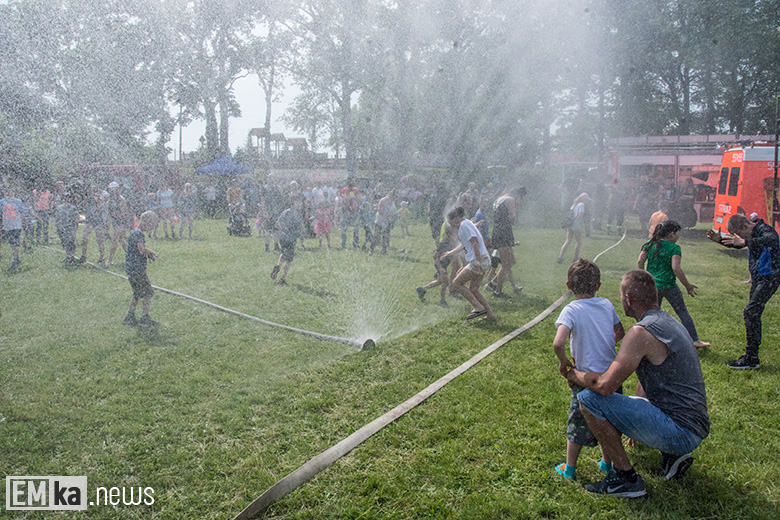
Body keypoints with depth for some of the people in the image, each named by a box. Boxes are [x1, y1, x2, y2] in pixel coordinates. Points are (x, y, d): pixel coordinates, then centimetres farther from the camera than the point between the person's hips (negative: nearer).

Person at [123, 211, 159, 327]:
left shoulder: (135, 232, 15)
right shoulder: (138, 233, -17)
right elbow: (142, 249, -31)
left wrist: (149, 254, 8)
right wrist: (152, 253, -13)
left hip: (131, 268, 10)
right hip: (136, 269, -10)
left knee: (137, 293, 19)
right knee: (148, 292, -1)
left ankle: (130, 317, 24)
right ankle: (144, 319, 4)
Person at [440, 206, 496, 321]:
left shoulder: (464, 224, -9)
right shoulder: (466, 224, 22)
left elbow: (475, 242, -19)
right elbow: (464, 245, 36)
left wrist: (479, 261, -24)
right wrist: (450, 253, 47)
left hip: (478, 261, -10)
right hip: (483, 261, 10)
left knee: (456, 283, -2)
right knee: (473, 289, 14)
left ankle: (478, 307, -4)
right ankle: (491, 315, 16)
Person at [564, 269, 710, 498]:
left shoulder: (642, 332, -20)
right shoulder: (669, 322, 12)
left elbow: (605, 384, -25)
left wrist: (573, 374, -5)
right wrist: (635, 423, 32)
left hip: (680, 432, -10)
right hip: (696, 430, 10)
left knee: (588, 398, -15)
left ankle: (625, 478, -5)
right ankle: (671, 455, 15)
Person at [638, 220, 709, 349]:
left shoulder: (650, 244, 4)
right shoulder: (674, 248, -11)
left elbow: (640, 262, -1)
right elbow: (676, 268, -21)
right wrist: (687, 285, -13)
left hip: (651, 285, 5)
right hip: (668, 286, -5)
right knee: (683, 312, 8)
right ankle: (695, 340, 12)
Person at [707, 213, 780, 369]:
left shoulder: (765, 229, -19)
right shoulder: (751, 233, 9)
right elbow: (736, 244, 25)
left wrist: (744, 242, -55)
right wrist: (719, 239, 6)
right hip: (757, 278, 10)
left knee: (751, 312, -16)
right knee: (753, 313, 14)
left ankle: (751, 359, -14)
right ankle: (752, 351, 27)